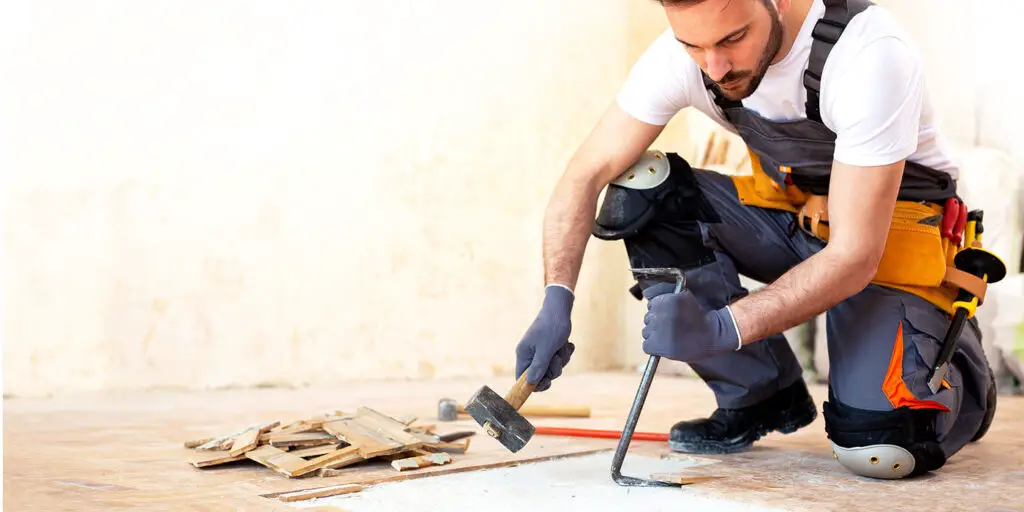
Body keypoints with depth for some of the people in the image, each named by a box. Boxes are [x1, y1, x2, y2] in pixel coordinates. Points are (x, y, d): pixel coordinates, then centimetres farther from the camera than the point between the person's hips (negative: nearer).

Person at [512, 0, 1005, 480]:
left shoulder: (871, 54, -32)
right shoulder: (684, 50, -18)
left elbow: (855, 256, -32)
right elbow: (586, 174, -15)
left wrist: (720, 329, -42)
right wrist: (556, 303, -30)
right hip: (786, 210, 5)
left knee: (877, 448, -25)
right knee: (641, 194, -21)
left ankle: (958, 350, 11)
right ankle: (762, 396, -4)